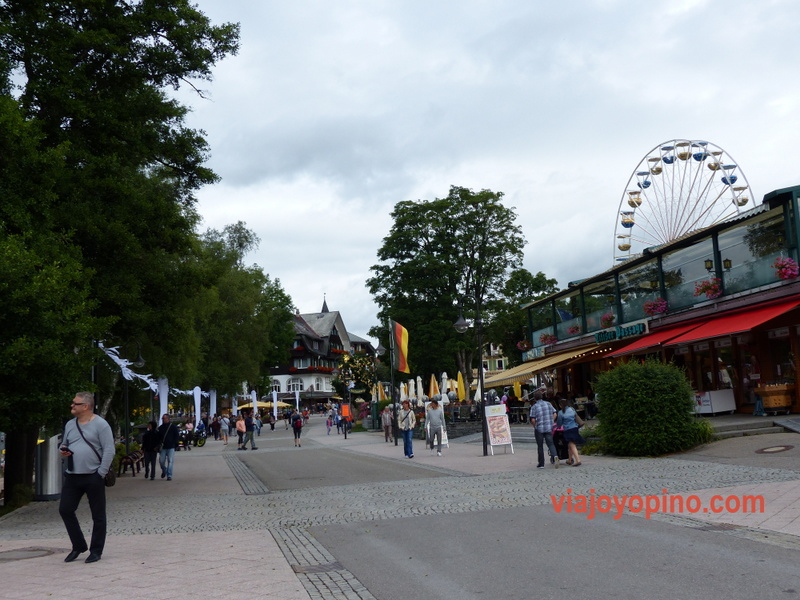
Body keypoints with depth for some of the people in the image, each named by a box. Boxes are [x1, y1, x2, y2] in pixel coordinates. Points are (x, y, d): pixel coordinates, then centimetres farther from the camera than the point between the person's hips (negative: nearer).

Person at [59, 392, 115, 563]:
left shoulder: (100, 424, -9)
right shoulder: (70, 425, 12)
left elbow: (109, 450, -13)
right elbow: (64, 445, 25)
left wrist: (101, 473, -16)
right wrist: (63, 451, 0)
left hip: (93, 478, -6)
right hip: (72, 477, 7)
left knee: (98, 515, 3)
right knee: (65, 510, 4)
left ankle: (96, 551, 16)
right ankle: (78, 546, 22)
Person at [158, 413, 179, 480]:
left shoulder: (173, 426, 0)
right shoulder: (160, 427, 11)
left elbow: (176, 436, 2)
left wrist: (175, 444, -5)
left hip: (171, 447, -4)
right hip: (163, 447, 4)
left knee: (170, 462, -5)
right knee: (161, 461, 3)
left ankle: (169, 475, -2)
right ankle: (164, 471, 31)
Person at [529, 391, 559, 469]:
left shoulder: (534, 407, -7)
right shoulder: (548, 404, 6)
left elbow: (533, 420, -12)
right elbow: (555, 414, 6)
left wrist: (535, 426, 5)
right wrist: (550, 422, 14)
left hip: (539, 428, -3)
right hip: (549, 428, 3)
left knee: (540, 446, 8)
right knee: (550, 443, 6)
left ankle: (541, 464, 13)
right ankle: (555, 456, -22)